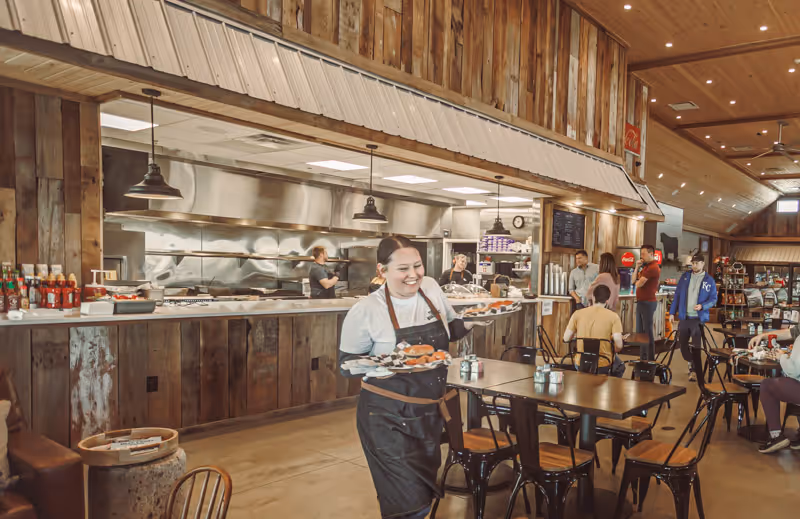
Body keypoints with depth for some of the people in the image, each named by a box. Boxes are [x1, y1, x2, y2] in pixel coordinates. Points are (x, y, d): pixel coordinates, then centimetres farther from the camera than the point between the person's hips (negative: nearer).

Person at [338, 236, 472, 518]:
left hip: (431, 412, 6)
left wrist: (471, 321, -8)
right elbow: (348, 365, -9)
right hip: (388, 418, -5)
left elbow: (451, 331, 13)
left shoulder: (430, 287, -1)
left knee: (425, 491, 20)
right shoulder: (365, 311, -16)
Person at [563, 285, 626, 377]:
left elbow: (566, 339, -5)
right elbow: (618, 345, -16)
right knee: (620, 367, 34)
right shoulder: (613, 316, -12)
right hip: (603, 366, -2)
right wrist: (613, 351, 6)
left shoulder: (578, 314, -7)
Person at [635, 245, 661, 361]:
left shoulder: (653, 267, -16)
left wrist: (637, 281, 5)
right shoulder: (646, 266, 15)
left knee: (647, 331, -5)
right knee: (640, 331, 13)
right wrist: (637, 267, 4)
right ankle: (643, 358, 21)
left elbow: (638, 284, -18)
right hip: (641, 302, 10)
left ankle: (650, 360, 1)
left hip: (647, 303, -10)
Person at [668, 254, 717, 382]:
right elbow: (677, 295, 8)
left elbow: (713, 299, 0)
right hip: (684, 317, 3)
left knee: (696, 346, -4)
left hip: (698, 318, -3)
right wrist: (672, 312, 5)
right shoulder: (685, 276, 6)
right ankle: (691, 362, 33)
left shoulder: (709, 280, -1)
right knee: (682, 344, 11)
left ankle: (695, 370, 6)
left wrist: (702, 306, -19)